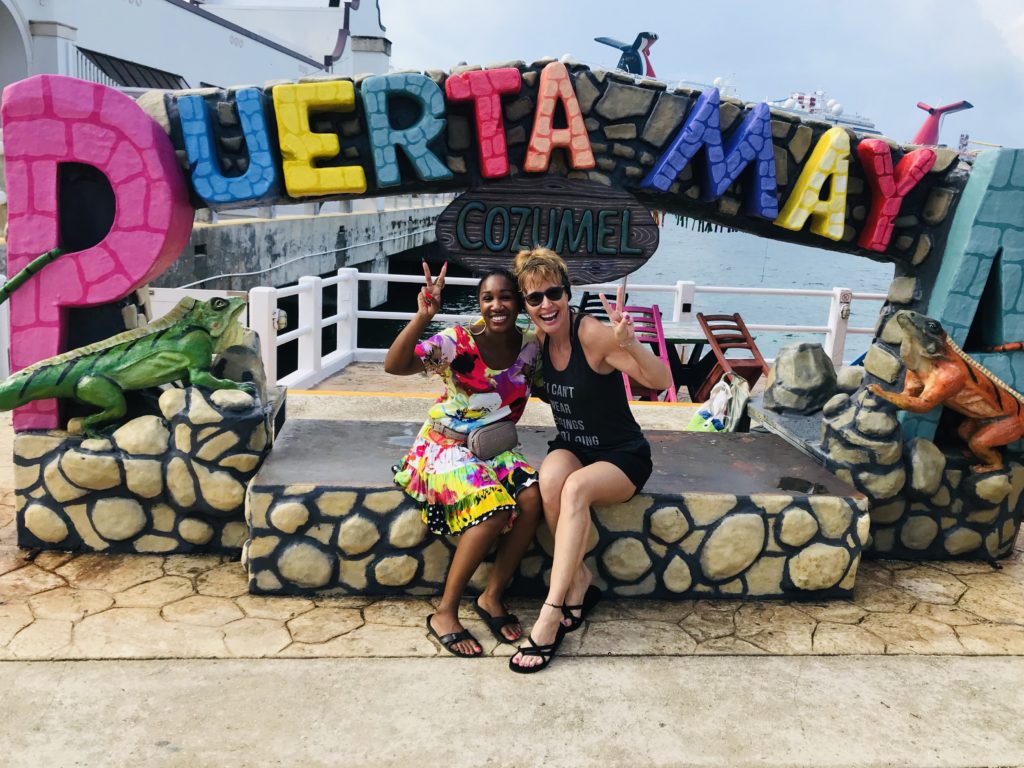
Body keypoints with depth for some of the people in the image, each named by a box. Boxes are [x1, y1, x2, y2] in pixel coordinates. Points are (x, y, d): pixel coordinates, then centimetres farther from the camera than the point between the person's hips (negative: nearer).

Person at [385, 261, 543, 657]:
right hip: (446, 445, -5)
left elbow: (526, 392, 15)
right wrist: (422, 317, -43)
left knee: (532, 499, -24)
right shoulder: (457, 342, -16)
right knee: (494, 508, -29)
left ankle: (492, 597, -6)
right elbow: (393, 366, -30)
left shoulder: (530, 347, -3)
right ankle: (444, 613, -14)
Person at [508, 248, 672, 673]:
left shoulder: (592, 333, -20)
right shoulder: (538, 337, -2)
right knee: (551, 477, -31)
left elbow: (661, 381, -27)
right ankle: (579, 581, -12)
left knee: (576, 487, -35)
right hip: (570, 448, 4)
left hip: (622, 455, -4)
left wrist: (629, 343, -45)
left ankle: (549, 616, -32)